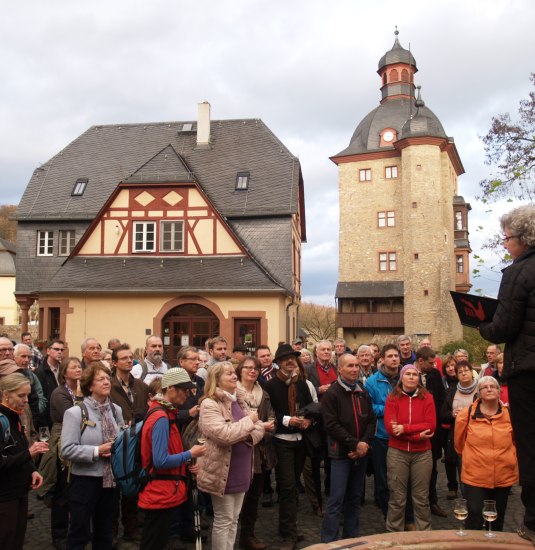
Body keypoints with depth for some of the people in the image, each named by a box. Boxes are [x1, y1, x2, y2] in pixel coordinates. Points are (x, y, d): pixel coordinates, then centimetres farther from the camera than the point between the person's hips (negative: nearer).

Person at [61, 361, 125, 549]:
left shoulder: (116, 410, 3)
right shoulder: (75, 413, -13)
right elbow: (67, 450, -19)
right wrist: (97, 451, -22)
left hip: (111, 479, 5)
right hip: (85, 480, -5)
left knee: (105, 533, 19)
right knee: (79, 533, 8)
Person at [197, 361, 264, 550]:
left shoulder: (239, 400, 9)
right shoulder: (210, 404, -16)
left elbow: (259, 427, 7)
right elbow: (223, 434, -28)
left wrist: (249, 435, -14)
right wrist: (248, 421, -17)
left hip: (240, 470, 7)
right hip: (222, 471, -7)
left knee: (233, 519, 17)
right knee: (223, 520, 4)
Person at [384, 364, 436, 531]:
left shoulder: (427, 397, 2)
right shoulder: (393, 398, -1)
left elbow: (431, 426, -8)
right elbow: (390, 427, -10)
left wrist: (405, 428, -18)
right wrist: (418, 434, -18)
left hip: (422, 453, 1)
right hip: (397, 453, -1)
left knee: (421, 498, 9)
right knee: (397, 498, 5)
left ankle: (424, 533, 25)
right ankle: (394, 534, 20)